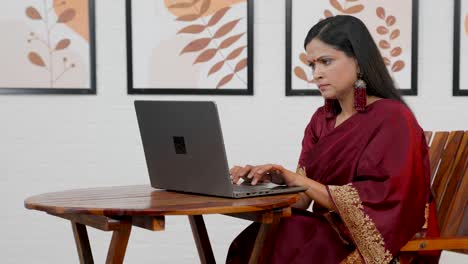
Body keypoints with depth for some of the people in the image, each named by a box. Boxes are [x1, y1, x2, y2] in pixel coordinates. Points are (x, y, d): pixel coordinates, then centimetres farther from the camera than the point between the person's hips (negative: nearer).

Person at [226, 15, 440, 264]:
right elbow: (302, 197, 7)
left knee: (286, 242, -31)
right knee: (254, 241, -24)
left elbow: (378, 204, -19)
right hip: (332, 234, 6)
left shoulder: (393, 119, -8)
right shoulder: (322, 120, 13)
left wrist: (302, 182, -24)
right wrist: (269, 180, -14)